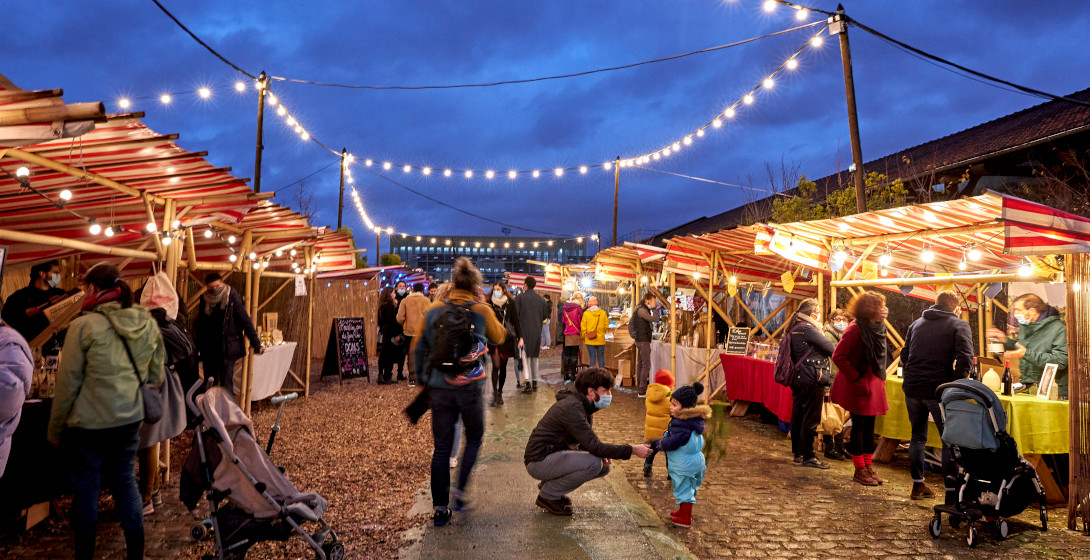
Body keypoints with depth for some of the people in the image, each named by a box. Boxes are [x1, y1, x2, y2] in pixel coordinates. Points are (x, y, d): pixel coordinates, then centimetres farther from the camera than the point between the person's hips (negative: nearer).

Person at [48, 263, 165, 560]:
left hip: (88, 423, -4)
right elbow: (155, 377, 7)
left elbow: (68, 383, -8)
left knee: (86, 486, 10)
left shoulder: (84, 325, -14)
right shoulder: (149, 325, 0)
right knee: (125, 481, 15)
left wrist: (55, 429, 2)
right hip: (130, 421, 4)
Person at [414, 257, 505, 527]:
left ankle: (440, 509, 12)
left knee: (441, 448, 9)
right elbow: (499, 337, 12)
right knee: (474, 438, 21)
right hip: (469, 388, -2)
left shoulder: (434, 310, 2)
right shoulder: (481, 310, -5)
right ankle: (460, 488, 8)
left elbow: (419, 348, 7)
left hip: (438, 388, 2)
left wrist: (422, 380, 18)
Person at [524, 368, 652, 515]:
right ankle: (547, 496, -9)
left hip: (554, 455, 10)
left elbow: (588, 442, 14)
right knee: (594, 463, -25)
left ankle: (550, 484, 12)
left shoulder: (583, 405, 7)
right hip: (539, 461, -10)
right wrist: (632, 450, -25)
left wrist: (603, 455, -8)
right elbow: (594, 446, -28)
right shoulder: (571, 407, -24)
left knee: (604, 465, 5)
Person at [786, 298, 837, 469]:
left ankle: (797, 452, 24)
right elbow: (830, 348, -14)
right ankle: (807, 456, 1)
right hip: (811, 379, -10)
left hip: (798, 377, 10)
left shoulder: (794, 329, 14)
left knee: (798, 416, 14)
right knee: (811, 418, -4)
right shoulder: (807, 329, -16)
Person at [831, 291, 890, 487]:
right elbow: (838, 356, -21)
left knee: (870, 426, 13)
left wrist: (880, 378, 9)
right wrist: (855, 377, -18)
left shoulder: (879, 327, 7)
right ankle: (859, 471, 11)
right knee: (859, 426, 1)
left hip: (874, 383, 8)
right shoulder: (855, 329, -18)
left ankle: (868, 467, 23)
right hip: (858, 386, -8)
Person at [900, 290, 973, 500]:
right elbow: (965, 359, -13)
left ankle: (917, 486, 22)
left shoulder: (916, 323, 17)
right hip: (938, 390, -5)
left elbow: (904, 355, 19)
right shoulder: (959, 326, 0)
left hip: (912, 389, 5)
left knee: (918, 436, 17)